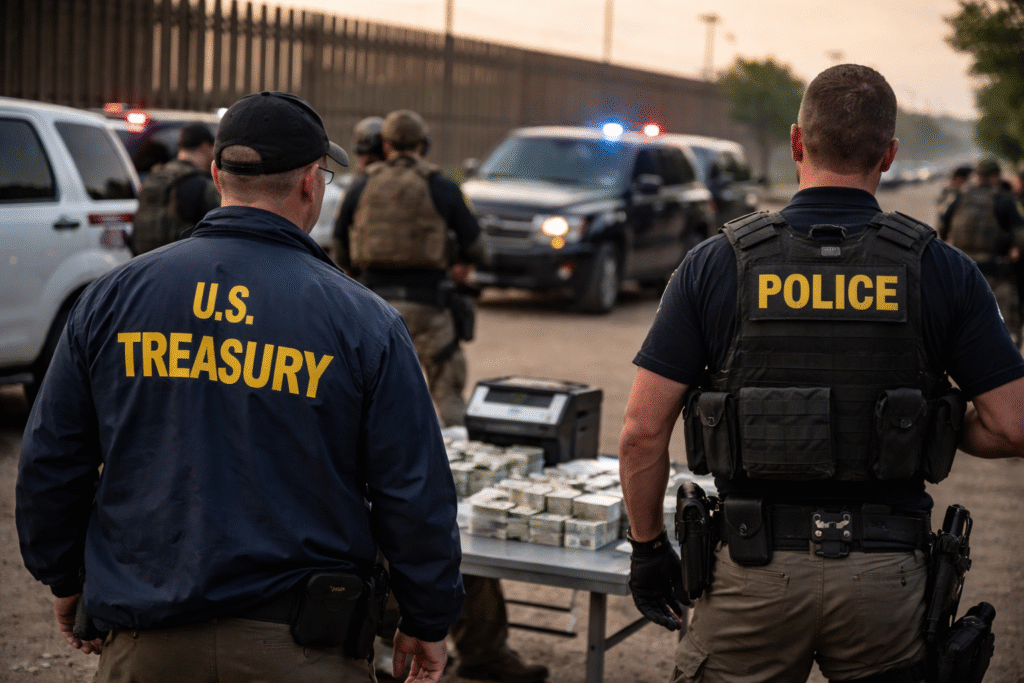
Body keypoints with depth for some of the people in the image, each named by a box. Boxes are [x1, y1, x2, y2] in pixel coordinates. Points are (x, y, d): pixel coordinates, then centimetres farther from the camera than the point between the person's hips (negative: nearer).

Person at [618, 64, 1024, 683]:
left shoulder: (716, 264, -4)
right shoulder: (942, 271, -3)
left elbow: (644, 431, -6)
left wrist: (649, 546, 7)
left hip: (754, 569, 0)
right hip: (887, 573, 1)